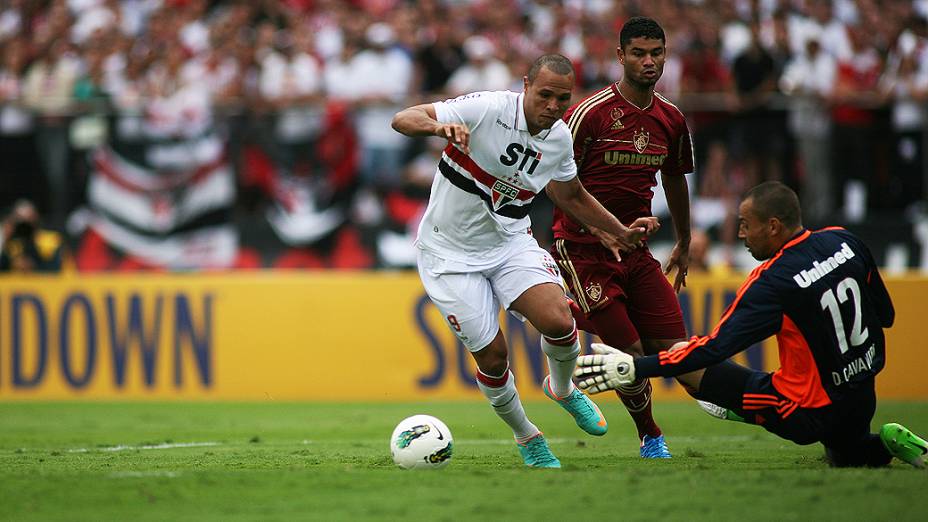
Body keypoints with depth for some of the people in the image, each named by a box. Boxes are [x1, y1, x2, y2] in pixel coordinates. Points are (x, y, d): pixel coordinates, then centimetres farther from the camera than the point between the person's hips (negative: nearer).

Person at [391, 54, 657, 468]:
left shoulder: (560, 139, -3)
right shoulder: (488, 108, -21)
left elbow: (570, 196, 18)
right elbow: (403, 119, -27)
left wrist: (620, 232, 16)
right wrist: (441, 126, -48)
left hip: (511, 241, 4)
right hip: (450, 251, -4)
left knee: (558, 321, -21)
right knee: (492, 355, -7)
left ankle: (562, 388, 13)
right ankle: (526, 437, 21)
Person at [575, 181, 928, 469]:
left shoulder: (773, 281, -21)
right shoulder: (844, 242, -1)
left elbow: (715, 349, -24)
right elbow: (886, 315, 12)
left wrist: (635, 368, -24)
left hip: (810, 416, -7)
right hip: (865, 400, 7)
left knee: (686, 359, -8)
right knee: (844, 458, 39)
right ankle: (885, 442, 11)